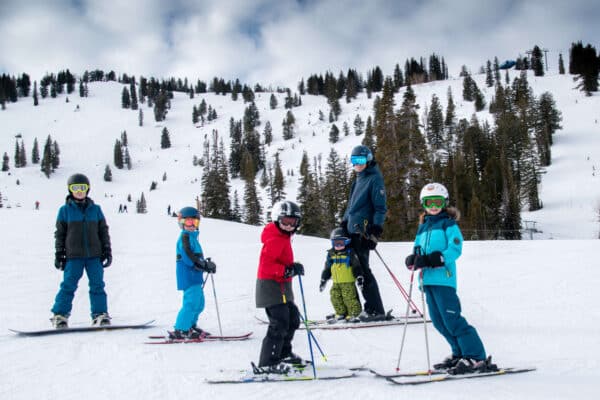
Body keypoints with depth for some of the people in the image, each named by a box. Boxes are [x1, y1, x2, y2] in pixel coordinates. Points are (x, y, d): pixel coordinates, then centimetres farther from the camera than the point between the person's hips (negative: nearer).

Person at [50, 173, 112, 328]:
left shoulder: (95, 209, 8)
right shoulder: (65, 210, 3)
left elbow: (104, 231, 12)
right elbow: (60, 233, 6)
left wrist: (107, 251, 7)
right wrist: (59, 254, 2)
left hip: (94, 255, 2)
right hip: (73, 256, -2)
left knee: (97, 285, 2)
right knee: (68, 285, -3)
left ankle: (100, 314, 9)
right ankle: (59, 315, 5)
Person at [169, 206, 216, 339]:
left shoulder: (192, 236, 19)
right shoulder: (185, 237, -11)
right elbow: (188, 257, -20)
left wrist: (206, 263, 9)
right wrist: (205, 266, -20)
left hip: (195, 275, 11)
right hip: (188, 275, -11)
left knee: (199, 303, 17)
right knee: (191, 302, -14)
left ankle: (190, 326, 26)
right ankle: (181, 330, -11)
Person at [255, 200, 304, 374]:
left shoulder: (283, 237, 16)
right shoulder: (274, 239, -16)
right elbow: (266, 264, -26)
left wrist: (292, 268, 12)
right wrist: (287, 270, -31)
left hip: (281, 286, 11)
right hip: (271, 285, -11)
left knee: (292, 319, 18)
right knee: (279, 323, -14)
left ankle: (284, 354, 32)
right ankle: (267, 363, -11)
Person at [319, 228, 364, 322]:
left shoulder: (349, 252, -3)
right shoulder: (331, 254, 11)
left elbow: (356, 266, -5)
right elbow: (327, 268, 18)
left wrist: (359, 276, -12)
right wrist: (323, 280, 17)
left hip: (348, 282, -6)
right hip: (336, 282, 6)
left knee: (349, 298, -11)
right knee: (335, 297, 5)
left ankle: (353, 314, 0)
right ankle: (340, 313, 19)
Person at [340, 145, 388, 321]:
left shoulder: (374, 179, -6)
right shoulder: (358, 180, 20)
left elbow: (380, 207, -12)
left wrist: (375, 231, -19)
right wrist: (344, 223, 22)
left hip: (363, 231, -9)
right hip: (353, 230, 9)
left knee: (362, 270, -9)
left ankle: (376, 310, -3)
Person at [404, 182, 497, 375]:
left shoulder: (448, 224, -1)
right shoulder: (422, 227, 20)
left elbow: (455, 249, -12)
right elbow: (418, 249, 20)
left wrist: (437, 259, -24)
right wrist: (414, 259, -3)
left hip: (443, 278, -8)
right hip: (428, 278, 8)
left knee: (452, 319, -12)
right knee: (438, 321, 10)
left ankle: (476, 357, -7)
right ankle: (460, 353, 23)